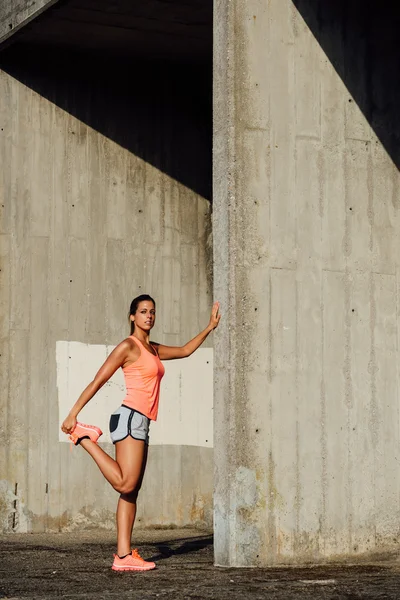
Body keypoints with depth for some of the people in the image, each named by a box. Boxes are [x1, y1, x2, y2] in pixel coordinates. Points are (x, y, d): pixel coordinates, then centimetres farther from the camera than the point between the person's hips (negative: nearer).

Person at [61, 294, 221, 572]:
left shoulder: (154, 350, 20)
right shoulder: (128, 346, -3)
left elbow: (186, 350, 36)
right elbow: (97, 381, -7)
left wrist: (210, 327, 33)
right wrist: (73, 413, -11)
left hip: (141, 424, 9)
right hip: (130, 416, -9)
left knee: (132, 491, 2)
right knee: (126, 484, -21)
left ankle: (124, 555, -1)